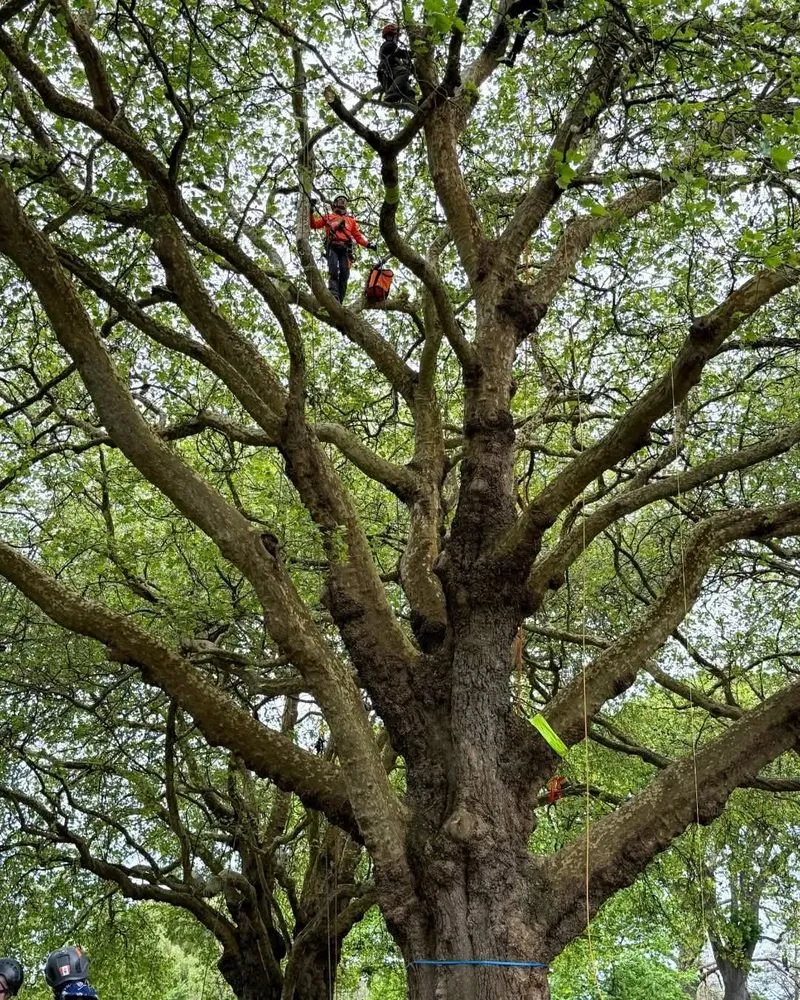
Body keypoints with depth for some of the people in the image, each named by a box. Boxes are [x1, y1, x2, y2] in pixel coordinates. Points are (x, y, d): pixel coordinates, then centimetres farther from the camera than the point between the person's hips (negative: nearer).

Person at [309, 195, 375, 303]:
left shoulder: (351, 220, 31)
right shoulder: (329, 217, 26)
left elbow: (358, 235, 24)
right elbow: (314, 224, 17)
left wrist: (368, 244, 8)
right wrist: (312, 210, 3)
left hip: (346, 248, 2)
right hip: (332, 246, -2)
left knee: (344, 273, -15)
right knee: (333, 270, -25)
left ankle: (340, 300, -21)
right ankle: (333, 294, -39)